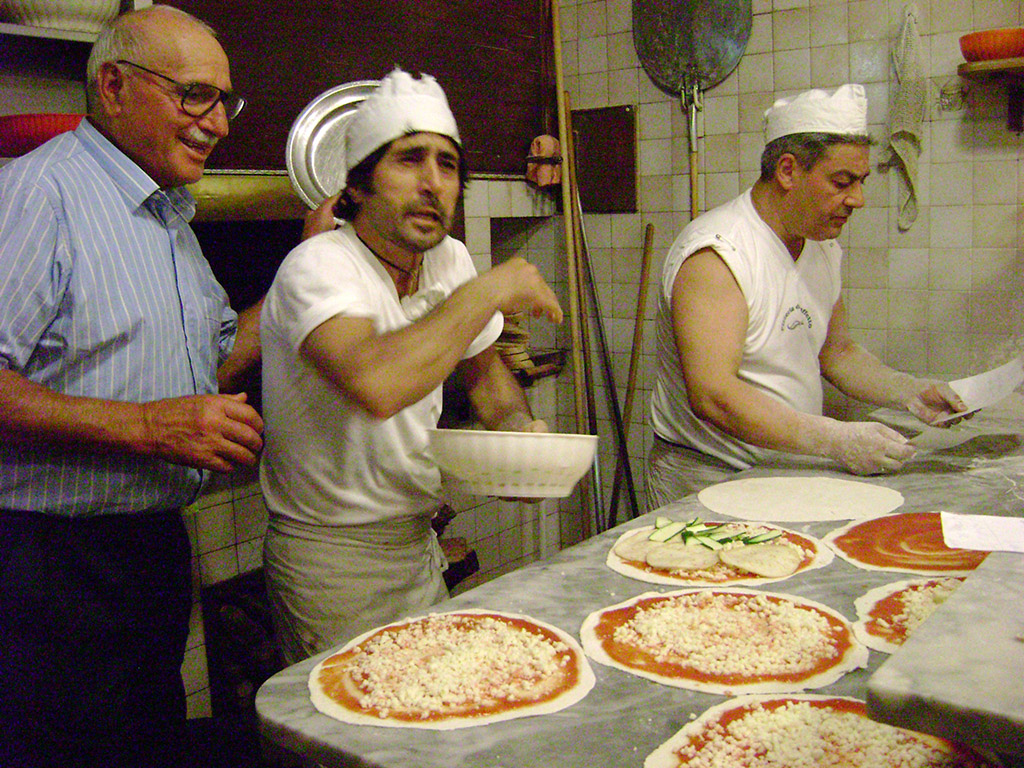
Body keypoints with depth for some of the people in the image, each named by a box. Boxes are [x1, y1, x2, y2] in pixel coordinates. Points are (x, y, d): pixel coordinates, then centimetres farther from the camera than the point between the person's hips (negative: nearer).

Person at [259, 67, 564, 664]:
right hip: (333, 555, -7)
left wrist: (518, 428, -4)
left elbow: (484, 371, 18)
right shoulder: (317, 267, -23)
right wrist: (487, 291, -30)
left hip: (419, 543, 7)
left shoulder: (451, 261, 0)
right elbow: (375, 384, -44)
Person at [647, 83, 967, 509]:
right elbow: (712, 396, -27)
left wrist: (908, 391, 6)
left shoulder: (824, 247, 11)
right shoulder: (715, 254, -18)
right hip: (709, 480, -7)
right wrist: (836, 440, -28)